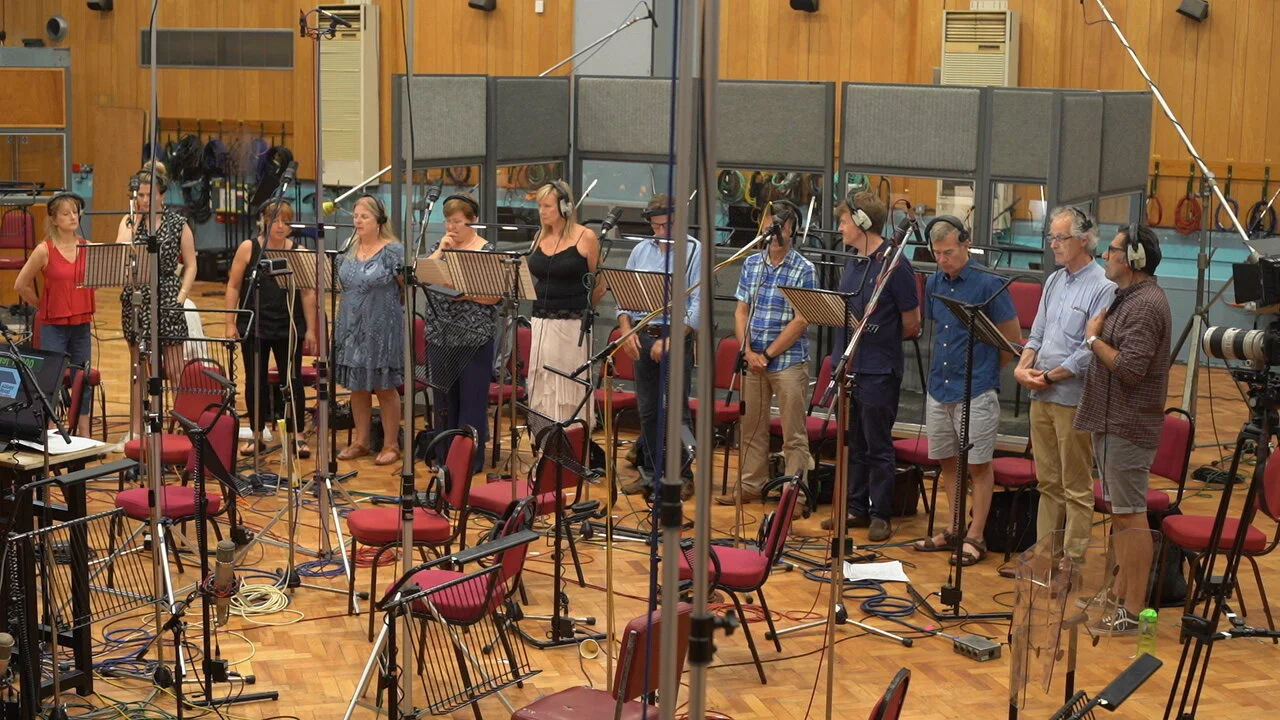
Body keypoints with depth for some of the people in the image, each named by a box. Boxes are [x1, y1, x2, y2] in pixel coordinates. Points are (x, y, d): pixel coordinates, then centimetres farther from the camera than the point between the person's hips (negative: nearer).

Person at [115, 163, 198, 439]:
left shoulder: (178, 223, 1)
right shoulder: (129, 221, 7)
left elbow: (190, 265, 3)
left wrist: (181, 297, -6)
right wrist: (135, 219, -10)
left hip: (166, 299, -3)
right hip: (136, 299, 3)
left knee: (174, 369, -2)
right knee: (138, 368, 8)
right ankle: (136, 429, 14)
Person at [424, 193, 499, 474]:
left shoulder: (487, 251, -3)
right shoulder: (441, 248, 12)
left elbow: (495, 295, -8)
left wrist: (466, 293, -20)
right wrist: (441, 250, -6)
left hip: (474, 336, -5)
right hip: (441, 335, 5)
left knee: (472, 397, -1)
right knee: (444, 395, 10)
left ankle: (471, 458, 5)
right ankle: (444, 455, 18)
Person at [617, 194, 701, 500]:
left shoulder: (694, 251, -4)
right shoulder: (641, 250, 11)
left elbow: (698, 304, -11)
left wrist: (670, 339, -18)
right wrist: (627, 331, -4)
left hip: (677, 337, -5)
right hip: (643, 337, 5)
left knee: (676, 411, -3)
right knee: (648, 410, 10)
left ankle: (683, 477, 5)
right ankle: (650, 473, 20)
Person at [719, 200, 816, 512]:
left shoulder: (804, 270, -6)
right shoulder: (751, 263, 9)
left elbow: (801, 321, -11)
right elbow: (741, 311, 8)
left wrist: (768, 354, -12)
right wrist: (748, 351, -5)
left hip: (788, 361, -5)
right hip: (752, 360, 5)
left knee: (794, 435, -1)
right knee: (751, 427, 13)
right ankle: (751, 484, 25)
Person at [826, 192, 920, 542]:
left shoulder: (894, 264, -13)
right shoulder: (853, 262, 10)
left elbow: (912, 325, -10)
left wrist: (880, 336, -1)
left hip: (878, 371, -8)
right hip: (848, 365, 8)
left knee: (878, 446, 2)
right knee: (852, 443, 14)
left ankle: (881, 515, 11)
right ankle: (855, 508, 24)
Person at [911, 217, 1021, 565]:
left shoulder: (988, 284, -11)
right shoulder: (934, 284, 8)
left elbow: (1013, 340, -5)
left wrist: (984, 369, 5)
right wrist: (940, 368, 15)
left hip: (976, 391, -6)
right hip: (939, 387, 6)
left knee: (978, 464, 0)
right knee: (947, 461, 13)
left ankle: (975, 537, 7)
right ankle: (956, 528, 24)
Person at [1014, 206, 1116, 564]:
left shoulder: (1103, 288, -12)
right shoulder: (1054, 282, 14)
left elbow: (1090, 352, -16)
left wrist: (1049, 377, -14)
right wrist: (1023, 367, -1)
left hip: (1074, 398, -8)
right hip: (1041, 397, 8)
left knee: (1076, 487, 1)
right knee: (1048, 481, 15)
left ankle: (1073, 560, 7)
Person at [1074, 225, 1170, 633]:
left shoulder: (1146, 305, -16)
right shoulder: (1128, 299, 17)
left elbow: (1129, 368, -23)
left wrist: (1094, 339, -12)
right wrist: (1097, 336, 7)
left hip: (1128, 428, -11)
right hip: (1111, 423, 11)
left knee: (1130, 515, -8)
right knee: (1119, 513, 15)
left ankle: (1132, 613, -5)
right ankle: (1120, 595, 24)